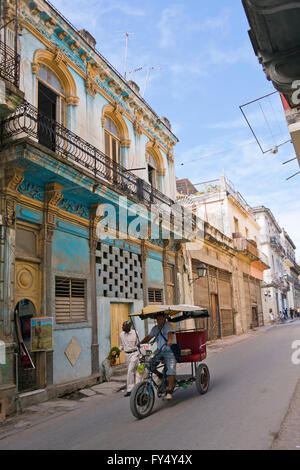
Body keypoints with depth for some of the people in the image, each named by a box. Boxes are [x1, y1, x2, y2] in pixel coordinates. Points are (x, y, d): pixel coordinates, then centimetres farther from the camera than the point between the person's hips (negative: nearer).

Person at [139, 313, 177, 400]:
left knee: (171, 371, -14)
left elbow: (170, 333, -29)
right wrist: (140, 343, -4)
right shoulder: (155, 328, 10)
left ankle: (169, 391, -2)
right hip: (159, 351, 6)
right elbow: (149, 337, 11)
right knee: (149, 364, -9)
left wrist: (170, 341, -50)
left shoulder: (168, 326, -10)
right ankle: (160, 376, 17)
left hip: (169, 351, -6)